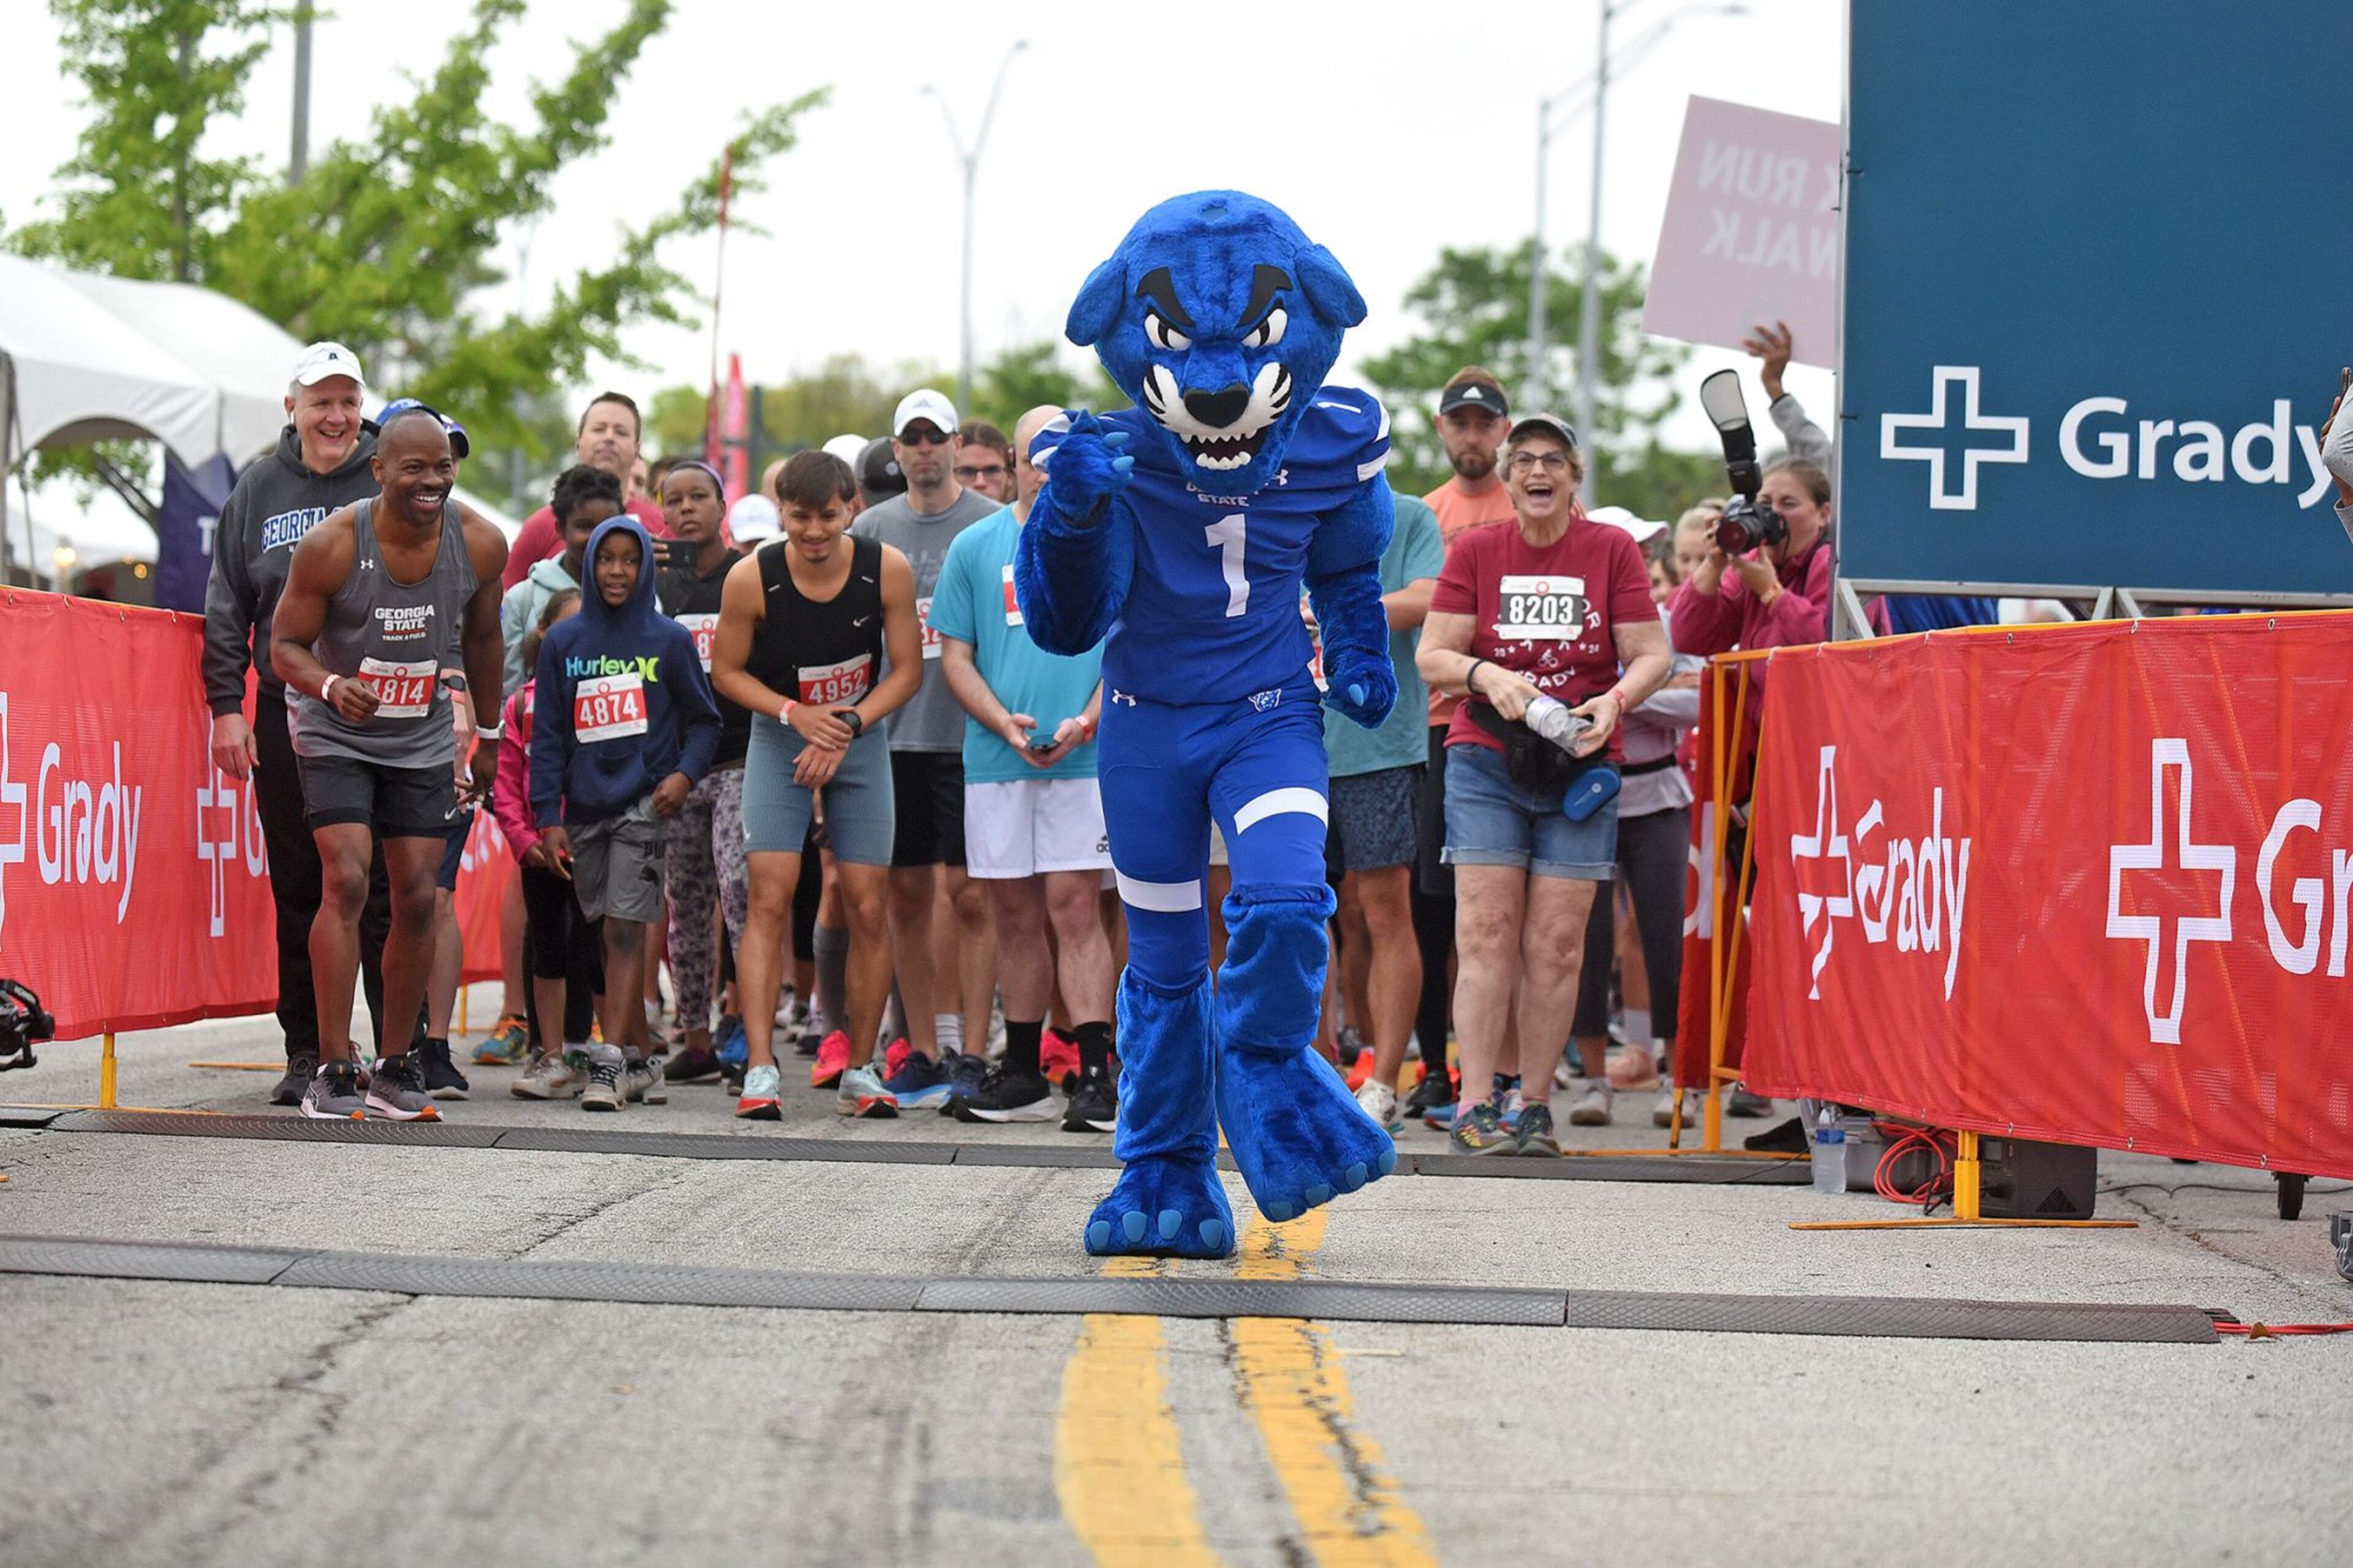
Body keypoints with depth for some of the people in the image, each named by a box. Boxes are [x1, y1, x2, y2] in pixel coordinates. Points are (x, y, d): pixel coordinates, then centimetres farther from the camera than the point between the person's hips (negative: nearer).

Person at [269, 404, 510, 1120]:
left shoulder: (480, 545, -11)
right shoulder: (332, 545, -22)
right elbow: (285, 643, -14)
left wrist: (489, 737, 14)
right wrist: (330, 685, -35)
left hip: (423, 739, 4)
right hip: (335, 736, -4)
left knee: (418, 898, 1)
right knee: (346, 881, -18)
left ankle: (396, 1070, 14)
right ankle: (332, 1072, -15)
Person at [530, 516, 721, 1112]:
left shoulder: (669, 641, 3)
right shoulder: (562, 642, 8)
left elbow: (704, 720, 9)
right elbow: (548, 736, 9)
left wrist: (685, 773, -10)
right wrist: (548, 817, 3)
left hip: (644, 804, -3)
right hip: (584, 810, 3)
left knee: (626, 931, -12)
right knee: (611, 938, 6)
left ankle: (610, 1062, -18)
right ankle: (640, 1062, 14)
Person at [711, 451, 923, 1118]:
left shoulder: (887, 570, -16)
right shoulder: (751, 578, -18)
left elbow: (907, 669, -6)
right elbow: (726, 671, -5)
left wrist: (846, 727, -18)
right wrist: (795, 713, -20)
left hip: (861, 740, 1)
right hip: (779, 739, -1)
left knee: (869, 907, 0)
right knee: (770, 899, -13)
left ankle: (858, 1069, 12)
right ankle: (760, 1068, -17)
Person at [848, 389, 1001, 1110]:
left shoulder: (994, 525, 1)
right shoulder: (870, 530, 11)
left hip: (969, 733, -4)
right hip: (893, 733, 4)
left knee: (969, 894, -4)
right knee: (907, 894, 6)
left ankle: (970, 1053, 0)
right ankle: (924, 1051, 14)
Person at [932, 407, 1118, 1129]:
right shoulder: (974, 547, 10)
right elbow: (954, 654, 9)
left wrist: (1087, 721, -14)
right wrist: (1003, 723, -8)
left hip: (1083, 757, -3)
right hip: (995, 762, 3)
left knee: (1073, 908, -9)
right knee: (1015, 914, 8)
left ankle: (1096, 1077, -9)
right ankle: (1023, 1075, 17)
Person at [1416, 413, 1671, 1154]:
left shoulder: (1612, 550, 5)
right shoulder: (1475, 551, 7)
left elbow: (1650, 655, 3)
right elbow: (1432, 655, 4)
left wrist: (1614, 702, -17)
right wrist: (1487, 675, -16)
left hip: (1578, 767, 0)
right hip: (1485, 764, 0)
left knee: (1556, 946, -2)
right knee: (1486, 934, -9)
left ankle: (1536, 1107, 5)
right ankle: (1473, 1109, -11)